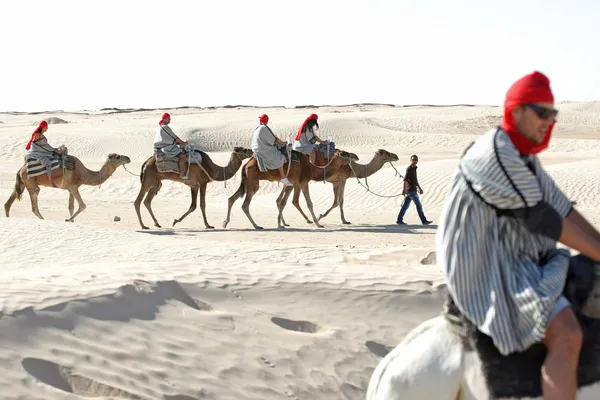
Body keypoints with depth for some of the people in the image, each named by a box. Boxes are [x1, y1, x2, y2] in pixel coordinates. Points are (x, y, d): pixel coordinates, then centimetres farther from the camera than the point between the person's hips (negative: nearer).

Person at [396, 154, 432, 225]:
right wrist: (404, 189, -26)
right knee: (419, 205, -3)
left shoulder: (414, 168, 17)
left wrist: (419, 188, 29)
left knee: (405, 206, 8)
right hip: (411, 190, -9)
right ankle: (424, 221, 2)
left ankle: (399, 220, 9)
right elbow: (405, 179, -19)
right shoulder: (409, 169, -12)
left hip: (413, 190, 9)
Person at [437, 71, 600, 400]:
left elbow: (561, 208, 11)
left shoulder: (524, 156, 11)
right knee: (567, 334, -28)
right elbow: (540, 219, -20)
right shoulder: (495, 153, -21)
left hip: (513, 257, 11)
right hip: (485, 269, -11)